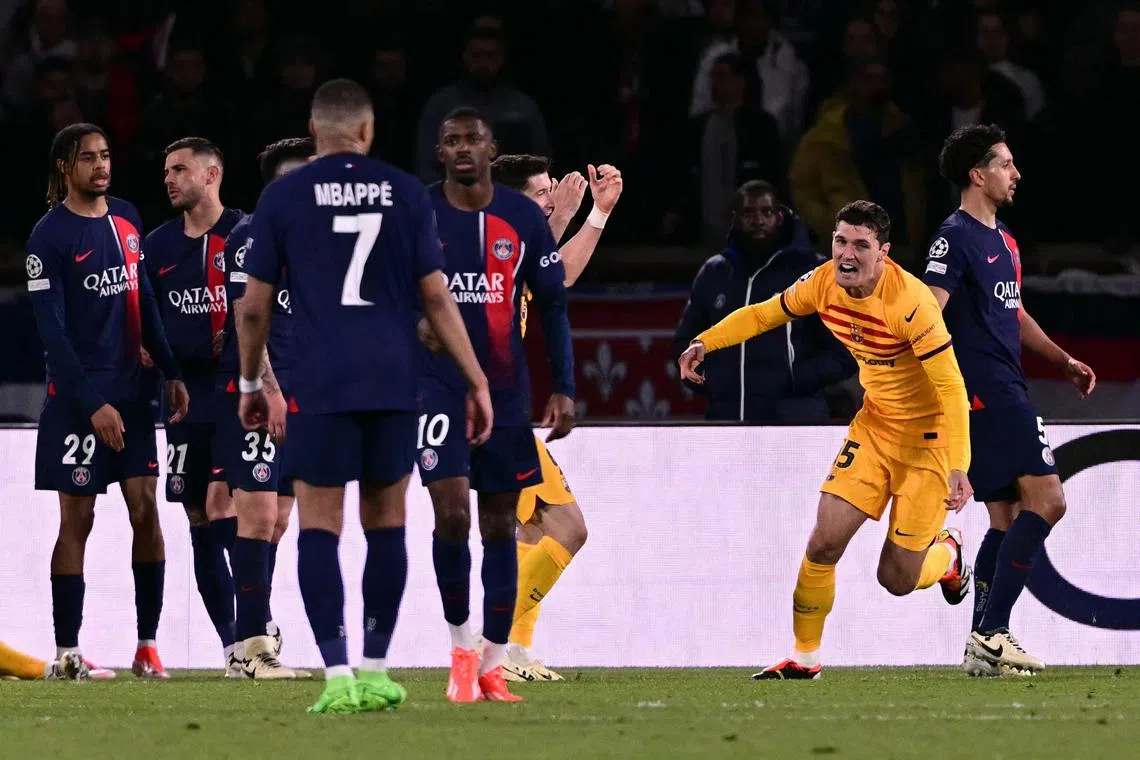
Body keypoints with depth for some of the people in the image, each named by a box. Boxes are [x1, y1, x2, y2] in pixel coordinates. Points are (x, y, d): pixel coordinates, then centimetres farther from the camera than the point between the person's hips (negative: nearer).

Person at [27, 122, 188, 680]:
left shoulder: (126, 219, 10)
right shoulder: (49, 236, -9)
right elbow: (52, 330, -13)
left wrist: (170, 372, 10)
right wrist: (92, 405, -17)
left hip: (129, 388, 6)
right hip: (77, 395, -6)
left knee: (146, 510, 0)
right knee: (77, 519, -2)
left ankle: (148, 646, 5)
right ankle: (66, 652, 4)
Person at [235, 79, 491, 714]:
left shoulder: (284, 197, 1)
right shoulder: (406, 192, 6)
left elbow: (254, 306, 3)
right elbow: (437, 297, 3)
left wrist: (251, 384, 18)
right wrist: (478, 382, 7)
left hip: (321, 387, -2)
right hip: (395, 385, 2)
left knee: (320, 526, -1)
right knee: (386, 523, 11)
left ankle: (338, 674, -10)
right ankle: (376, 672, 12)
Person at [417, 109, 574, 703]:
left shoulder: (523, 219, 1)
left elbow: (552, 305, 7)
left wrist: (564, 390, 1)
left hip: (505, 389, 2)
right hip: (436, 384, -2)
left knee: (500, 527, 5)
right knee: (452, 514, -16)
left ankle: (493, 665, 13)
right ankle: (460, 646, 2)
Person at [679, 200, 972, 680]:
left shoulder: (909, 302, -28)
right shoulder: (823, 284, -9)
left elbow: (951, 388, -27)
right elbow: (764, 314, 10)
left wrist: (957, 468, -33)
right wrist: (705, 342, -5)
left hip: (928, 433, -5)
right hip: (875, 422, 5)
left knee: (897, 579, -3)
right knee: (824, 542, -8)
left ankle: (946, 553, 33)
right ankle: (804, 657, 8)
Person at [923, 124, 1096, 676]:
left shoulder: (1003, 240, 20)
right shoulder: (956, 238, -10)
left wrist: (1064, 361, 31)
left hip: (1005, 393, 10)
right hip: (985, 393, -10)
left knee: (1007, 519, 9)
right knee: (1046, 500, -16)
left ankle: (982, 645, 10)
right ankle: (991, 632, -16)